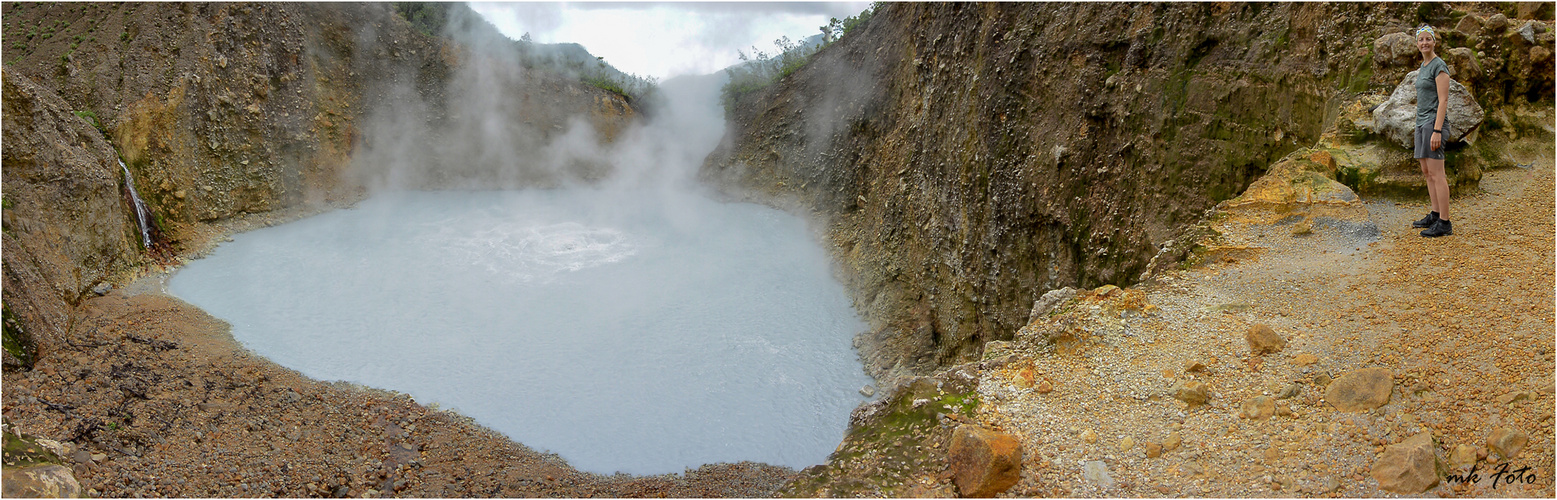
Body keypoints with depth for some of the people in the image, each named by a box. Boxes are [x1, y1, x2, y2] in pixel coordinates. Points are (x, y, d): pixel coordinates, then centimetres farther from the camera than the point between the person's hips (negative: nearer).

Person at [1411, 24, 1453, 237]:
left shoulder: (1439, 66, -10)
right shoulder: (1422, 67, 17)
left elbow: (1443, 101, -15)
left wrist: (1437, 130, -21)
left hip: (1434, 122, -9)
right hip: (1421, 122, 9)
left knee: (1436, 174, -10)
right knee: (1427, 172, 12)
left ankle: (1444, 223, -8)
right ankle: (1435, 215, 19)